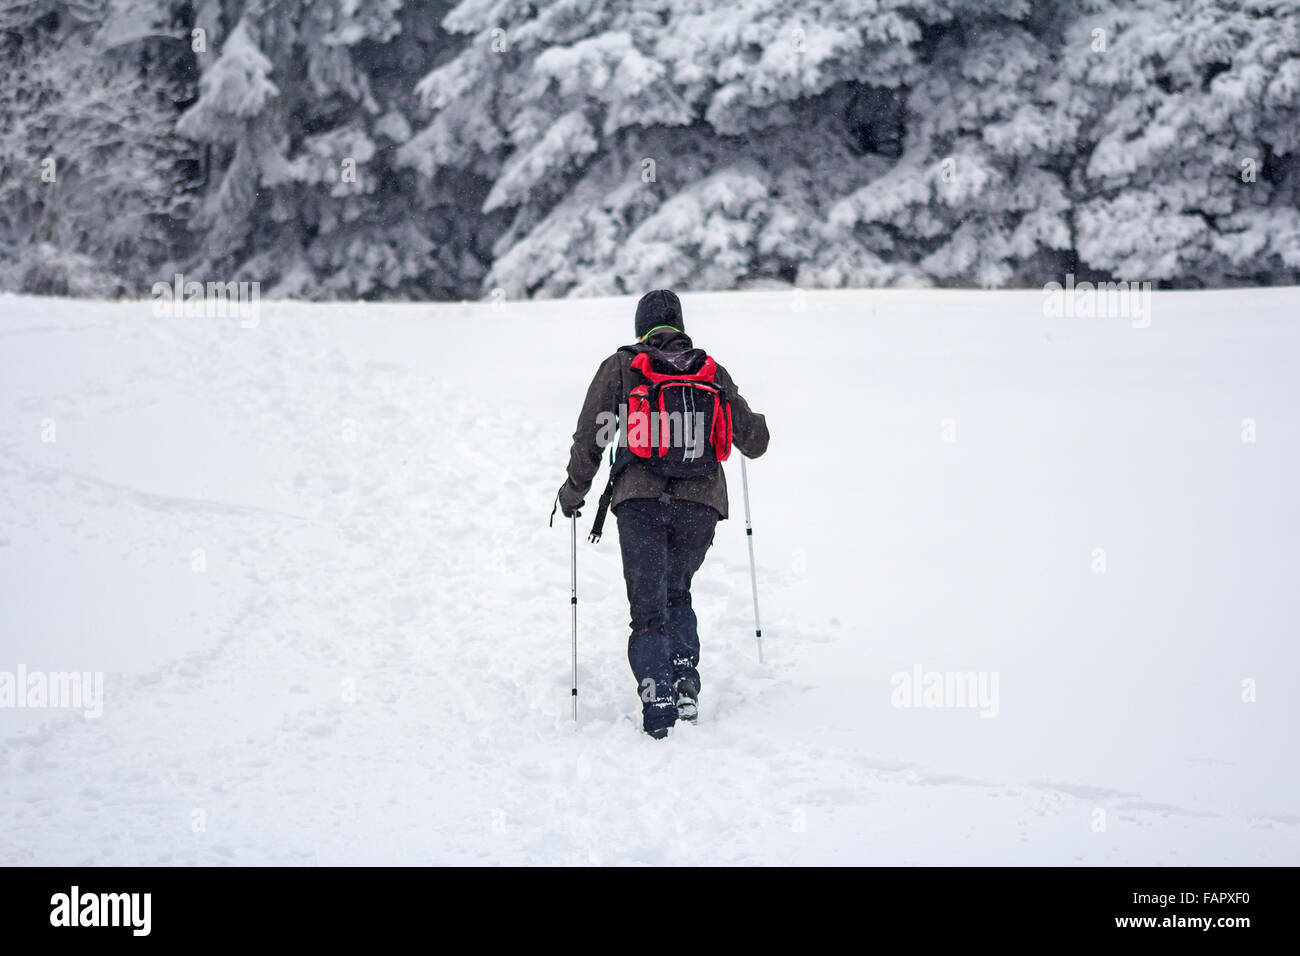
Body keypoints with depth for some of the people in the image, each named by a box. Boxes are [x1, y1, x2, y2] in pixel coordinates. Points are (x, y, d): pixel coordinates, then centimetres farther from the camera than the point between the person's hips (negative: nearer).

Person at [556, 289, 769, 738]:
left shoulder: (620, 367, 5)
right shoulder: (713, 372, 10)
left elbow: (590, 437, 2)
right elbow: (755, 441, 16)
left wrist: (574, 490, 15)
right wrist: (740, 408, 38)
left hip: (641, 500, -2)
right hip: (702, 501, 2)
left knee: (648, 608, 2)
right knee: (677, 593, 23)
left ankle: (656, 699, -15)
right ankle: (686, 683, 8)